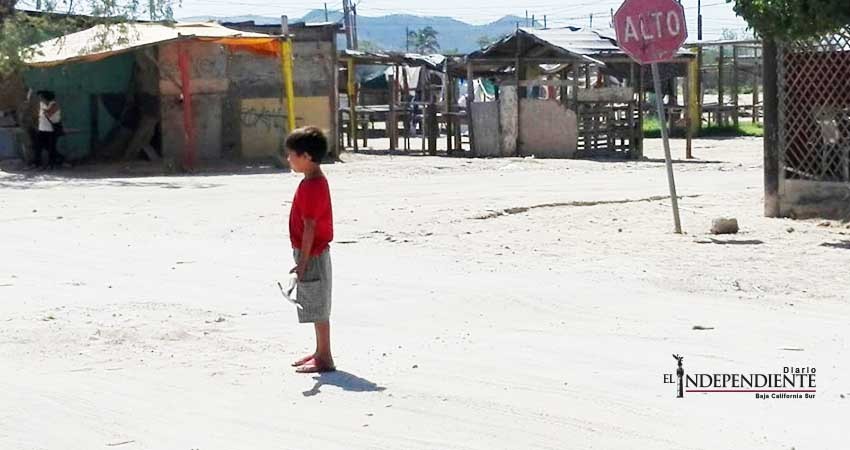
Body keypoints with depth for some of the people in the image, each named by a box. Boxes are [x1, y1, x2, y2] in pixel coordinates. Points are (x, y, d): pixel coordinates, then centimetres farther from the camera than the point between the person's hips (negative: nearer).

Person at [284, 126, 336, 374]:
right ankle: (320, 353, 27)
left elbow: (309, 228, -23)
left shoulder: (311, 187, -21)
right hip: (315, 254, 10)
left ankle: (324, 359, 4)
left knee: (318, 308, -3)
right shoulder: (316, 182, 11)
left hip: (312, 256, -10)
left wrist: (303, 262, -22)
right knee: (316, 307, 17)